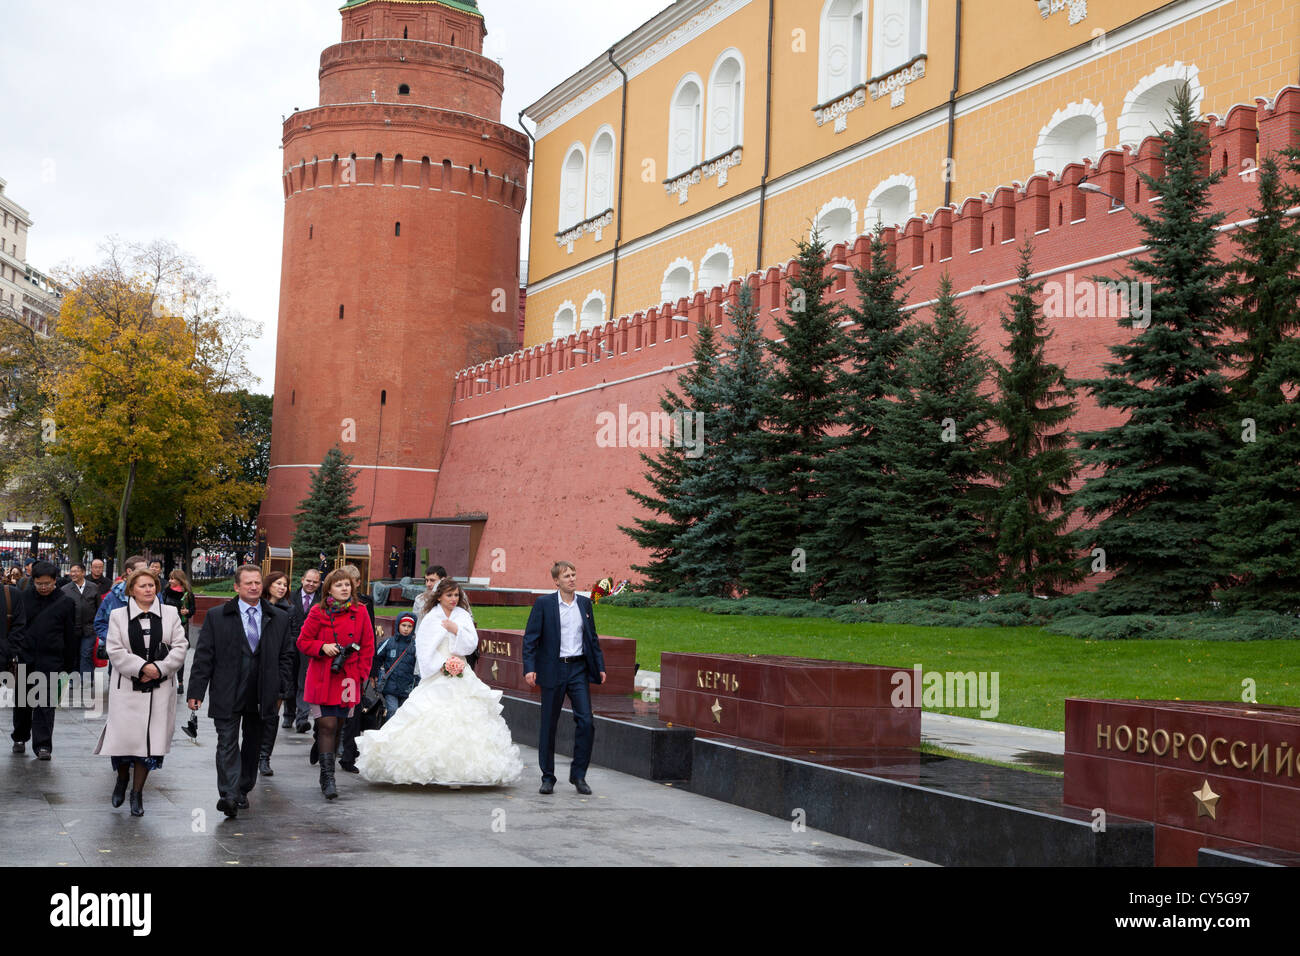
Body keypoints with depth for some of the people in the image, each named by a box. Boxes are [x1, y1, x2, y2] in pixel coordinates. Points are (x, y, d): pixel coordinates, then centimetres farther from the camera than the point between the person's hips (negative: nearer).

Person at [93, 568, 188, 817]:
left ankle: (137, 792, 12)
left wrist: (159, 669, -10)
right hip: (127, 686, -1)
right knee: (125, 735, -3)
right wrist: (142, 667, -14)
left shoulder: (170, 614, 7)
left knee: (150, 738, -1)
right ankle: (122, 778, 27)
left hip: (160, 688, 1)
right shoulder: (118, 616, 4)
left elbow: (180, 646, 2)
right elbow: (115, 651, -4)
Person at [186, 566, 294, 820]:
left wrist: (281, 691, 6)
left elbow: (285, 657, 11)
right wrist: (196, 691, -5)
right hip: (227, 695, -3)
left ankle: (243, 791, 25)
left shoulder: (279, 619, 7)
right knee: (227, 744, -10)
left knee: (253, 745, 11)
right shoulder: (217, 617, 1)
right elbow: (203, 656, 0)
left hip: (262, 696, 3)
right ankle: (228, 795, -15)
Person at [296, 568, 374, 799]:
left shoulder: (360, 612, 4)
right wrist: (322, 647, -13)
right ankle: (328, 778, -7)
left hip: (348, 679, 2)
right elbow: (303, 642, 4)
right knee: (327, 726, -9)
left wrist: (361, 674, 2)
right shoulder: (318, 612, -1)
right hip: (322, 679, -2)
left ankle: (326, 775, 29)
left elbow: (368, 646, 9)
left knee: (338, 727, 9)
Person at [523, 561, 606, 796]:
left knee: (586, 721, -5)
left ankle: (578, 774, 8)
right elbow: (530, 638, -5)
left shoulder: (585, 603, 9)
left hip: (579, 669, 3)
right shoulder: (543, 604, -2)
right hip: (553, 670, -3)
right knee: (549, 725, 4)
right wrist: (529, 668, -14)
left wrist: (600, 666, 10)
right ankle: (548, 778, 15)